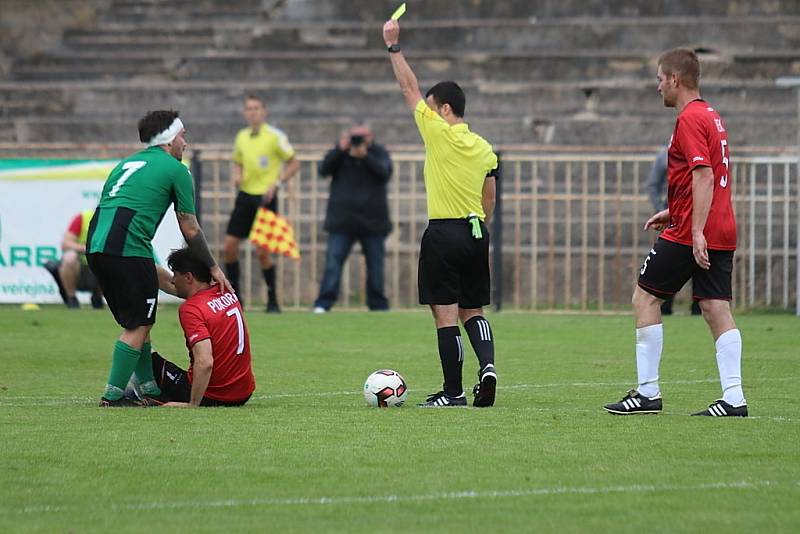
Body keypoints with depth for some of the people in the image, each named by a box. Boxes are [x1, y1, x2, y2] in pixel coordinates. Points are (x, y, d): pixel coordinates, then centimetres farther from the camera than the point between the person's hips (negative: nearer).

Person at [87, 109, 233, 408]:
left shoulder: (127, 164, 26)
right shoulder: (175, 170, 4)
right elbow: (190, 230, 5)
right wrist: (214, 268, 16)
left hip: (95, 245, 8)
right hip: (127, 246, -8)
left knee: (137, 323, 17)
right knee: (138, 325, 0)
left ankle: (151, 390, 20)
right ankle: (113, 395, -3)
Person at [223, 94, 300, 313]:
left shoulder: (275, 136, -7)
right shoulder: (241, 137, 10)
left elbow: (294, 164, -3)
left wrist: (276, 184, -13)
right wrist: (237, 175, 0)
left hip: (265, 198, -6)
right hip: (245, 196, 6)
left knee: (262, 252, -10)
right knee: (229, 246, -1)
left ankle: (273, 301, 3)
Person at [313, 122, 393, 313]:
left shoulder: (378, 153, 4)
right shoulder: (340, 153, 7)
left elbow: (384, 173, -14)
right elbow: (324, 169, -8)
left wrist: (364, 155, -26)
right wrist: (340, 149, -21)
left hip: (372, 220, 0)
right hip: (342, 220, 0)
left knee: (375, 264, 5)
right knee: (333, 260, -10)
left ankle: (378, 305, 15)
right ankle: (323, 304, -12)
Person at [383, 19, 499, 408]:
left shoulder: (437, 131, -8)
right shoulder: (483, 148, 9)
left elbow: (409, 87, 0)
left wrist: (393, 46, 8)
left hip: (443, 233, -6)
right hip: (475, 233, 6)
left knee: (446, 314, -3)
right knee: (472, 311, 13)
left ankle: (453, 391, -3)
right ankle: (487, 365, -10)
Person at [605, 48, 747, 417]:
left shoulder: (689, 119, -12)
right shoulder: (711, 116, 18)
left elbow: (704, 176, -21)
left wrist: (696, 230, -25)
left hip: (690, 234, -9)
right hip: (722, 232, 9)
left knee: (645, 297, 2)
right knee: (717, 310, 3)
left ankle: (648, 393, 2)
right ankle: (733, 397, -7)